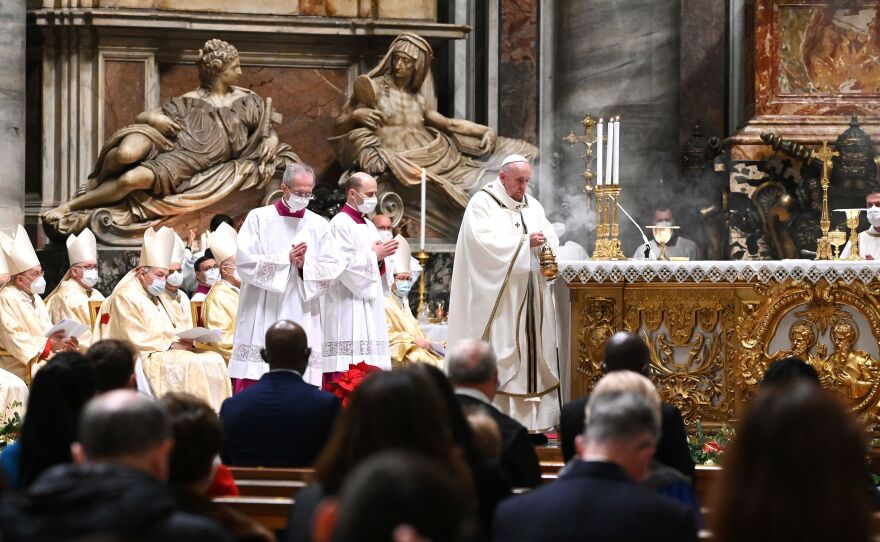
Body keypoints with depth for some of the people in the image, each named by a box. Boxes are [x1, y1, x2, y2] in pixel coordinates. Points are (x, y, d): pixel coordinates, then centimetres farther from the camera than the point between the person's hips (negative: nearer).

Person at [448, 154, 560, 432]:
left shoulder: (533, 206, 17)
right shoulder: (482, 203, -3)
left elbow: (550, 238, 12)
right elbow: (484, 242, -16)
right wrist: (525, 242, -18)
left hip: (531, 297, 6)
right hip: (498, 296, -6)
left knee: (533, 353, 1)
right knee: (500, 353, -10)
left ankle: (533, 419, 1)